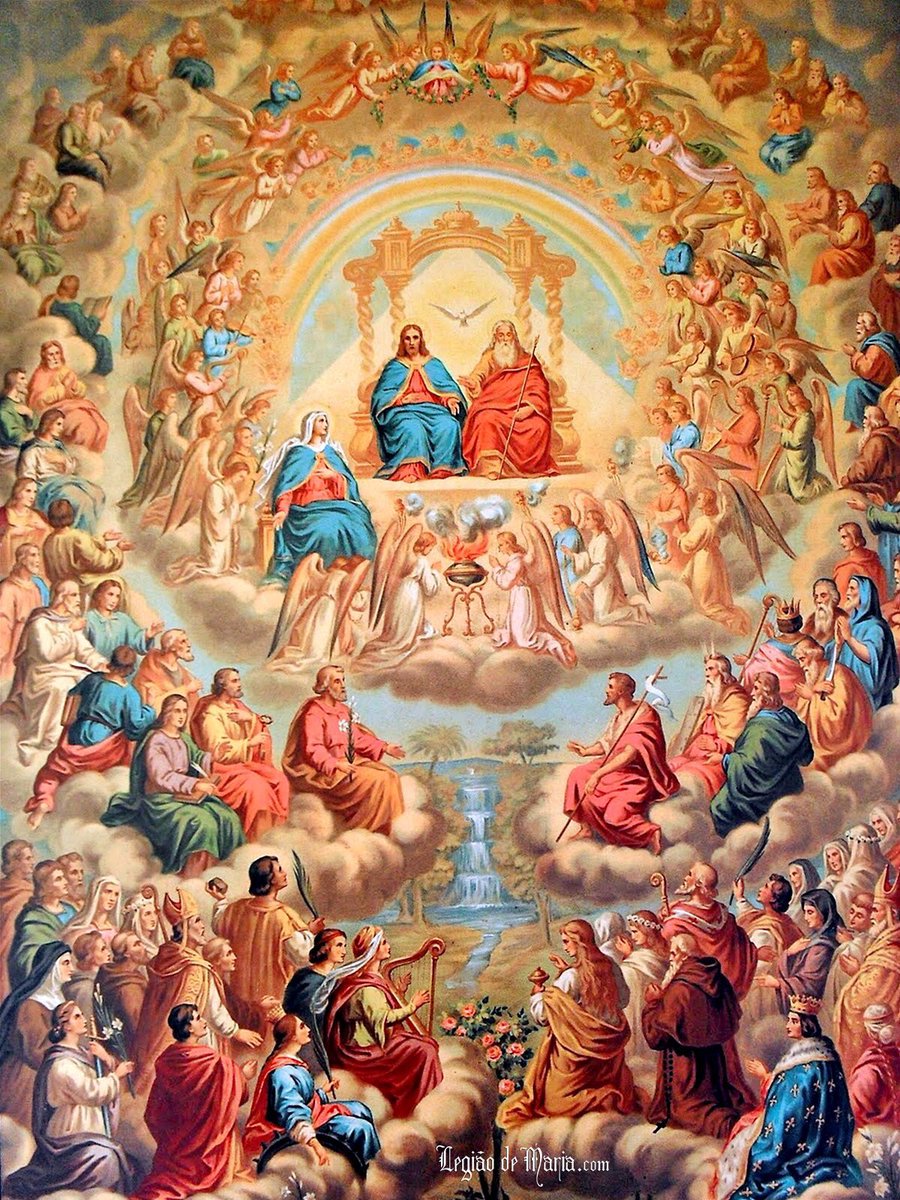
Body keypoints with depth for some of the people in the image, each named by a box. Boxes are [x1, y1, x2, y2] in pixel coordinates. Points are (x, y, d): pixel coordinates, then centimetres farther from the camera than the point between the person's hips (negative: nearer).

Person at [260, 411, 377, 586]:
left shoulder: (332, 452, 21)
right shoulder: (298, 452, 9)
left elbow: (348, 482, 13)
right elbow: (286, 483, -4)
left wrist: (333, 475, -9)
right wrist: (282, 510, -21)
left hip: (333, 504, 4)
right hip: (308, 507, -4)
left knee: (355, 524, -25)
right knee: (324, 529, -35)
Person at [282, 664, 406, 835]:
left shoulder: (343, 710, 15)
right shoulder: (314, 713, -12)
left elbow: (358, 739, 19)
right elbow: (313, 750, -21)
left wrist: (384, 747, 10)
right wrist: (336, 765, -33)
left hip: (349, 761, 9)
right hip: (324, 770, -9)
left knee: (391, 776, -7)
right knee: (375, 780, -24)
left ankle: (392, 831, -3)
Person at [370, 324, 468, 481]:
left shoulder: (434, 364, 28)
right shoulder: (394, 366, 24)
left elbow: (449, 387, 16)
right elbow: (381, 394, 12)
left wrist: (450, 399, -8)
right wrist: (401, 398, -7)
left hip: (433, 409, 2)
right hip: (404, 410, -1)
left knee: (449, 426, -34)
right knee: (412, 428, -40)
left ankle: (441, 469, -37)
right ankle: (408, 471, -50)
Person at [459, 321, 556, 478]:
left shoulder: (527, 360, 15)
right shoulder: (489, 357, 18)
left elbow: (538, 388, 5)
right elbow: (477, 376, 3)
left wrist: (530, 406, -15)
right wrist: (473, 384, -23)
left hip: (522, 410, 0)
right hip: (493, 407, 0)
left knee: (540, 425, -29)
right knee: (488, 420, -35)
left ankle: (532, 467, -16)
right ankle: (491, 466, -35)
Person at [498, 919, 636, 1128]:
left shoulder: (570, 977, -20)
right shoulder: (610, 967, -4)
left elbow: (542, 1015, -16)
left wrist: (537, 989, 2)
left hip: (579, 1049, -6)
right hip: (609, 1046, 6)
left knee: (554, 1100, 5)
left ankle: (605, 1100, -8)